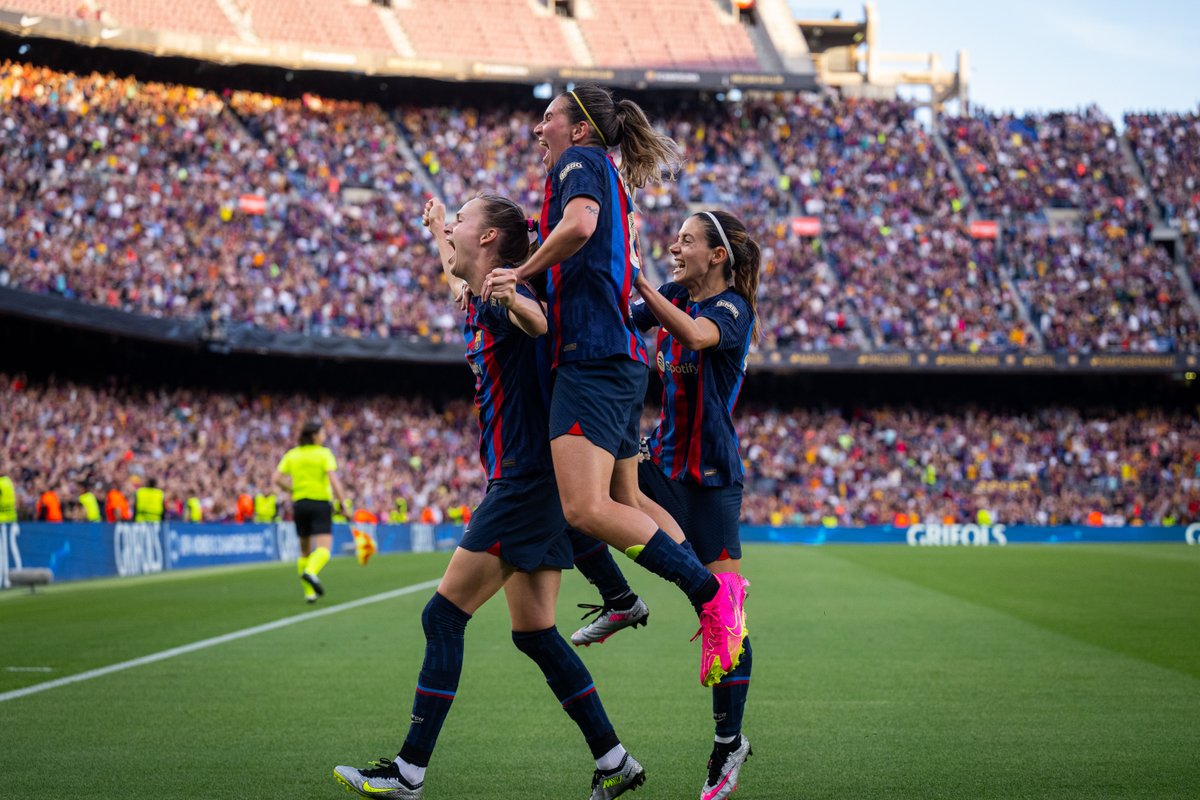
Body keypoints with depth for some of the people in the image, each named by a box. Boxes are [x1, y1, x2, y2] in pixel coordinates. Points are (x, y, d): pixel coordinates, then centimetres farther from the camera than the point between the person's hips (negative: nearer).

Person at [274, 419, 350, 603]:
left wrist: (293, 490, 14)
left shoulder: (291, 455, 8)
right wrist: (343, 502, -12)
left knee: (305, 551, 14)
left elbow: (278, 479, -1)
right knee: (324, 547, -11)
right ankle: (310, 572, -40)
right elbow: (333, 479, -15)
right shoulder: (324, 453, -4)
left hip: (299, 504, 5)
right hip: (321, 503, -5)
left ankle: (309, 592, 13)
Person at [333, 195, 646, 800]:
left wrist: (513, 300, -55)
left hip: (524, 484, -9)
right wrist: (436, 233, 51)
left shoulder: (503, 299, -13)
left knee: (443, 618, -7)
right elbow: (457, 281, 41)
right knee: (534, 633, 9)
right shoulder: (480, 302, 15)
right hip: (526, 487, 9)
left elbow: (542, 323, -36)